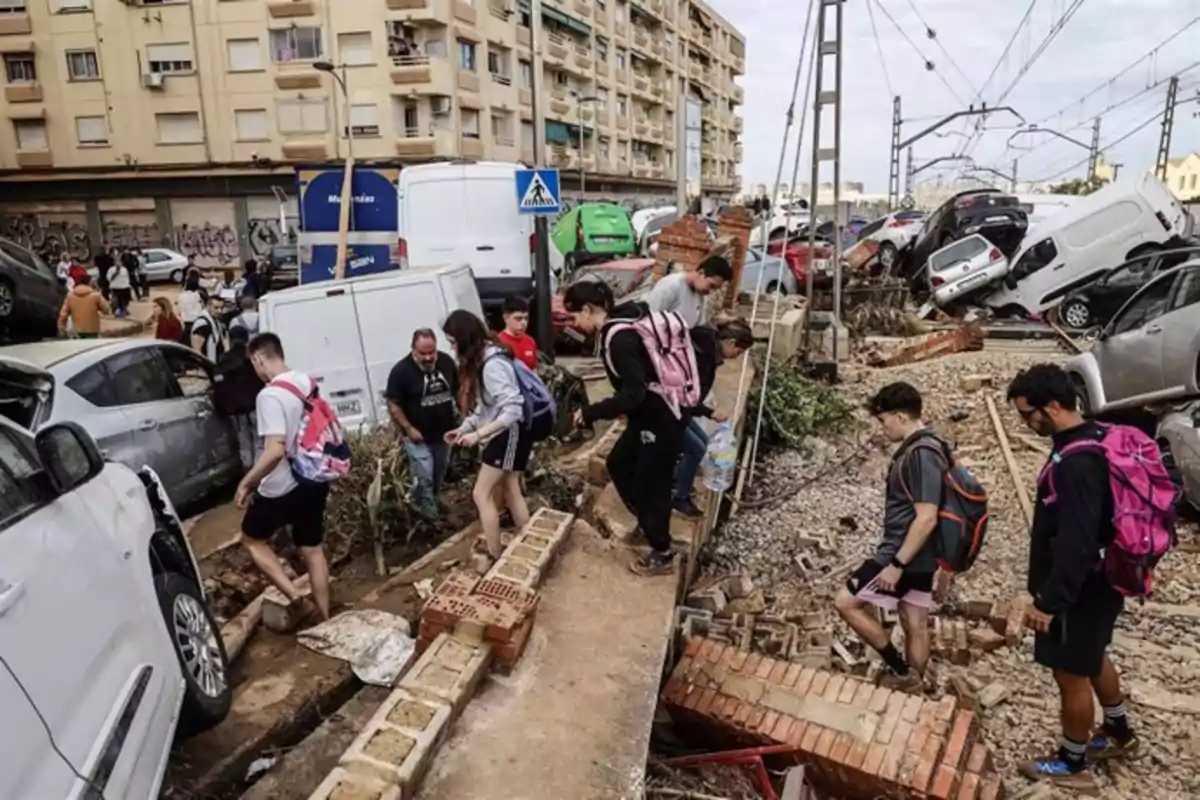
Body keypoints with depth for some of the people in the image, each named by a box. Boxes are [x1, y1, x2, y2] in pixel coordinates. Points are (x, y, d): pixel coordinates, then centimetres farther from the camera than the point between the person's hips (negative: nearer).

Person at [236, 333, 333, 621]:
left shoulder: (269, 395, -21)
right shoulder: (308, 382, 4)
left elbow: (275, 450, -28)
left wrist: (246, 483, -17)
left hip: (282, 488, -7)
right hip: (314, 481, 7)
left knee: (252, 539, 17)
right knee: (313, 550, 16)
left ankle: (294, 597, 7)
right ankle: (325, 618, 22)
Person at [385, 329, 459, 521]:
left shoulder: (446, 361, -6)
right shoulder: (401, 371, -19)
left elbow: (459, 389, 8)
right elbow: (393, 404, -14)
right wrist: (408, 429, -18)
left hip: (444, 432, 5)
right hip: (418, 436, -5)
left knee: (439, 476, 20)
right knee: (425, 479, -4)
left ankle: (433, 504, 42)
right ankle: (430, 517, 12)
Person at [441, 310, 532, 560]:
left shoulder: (493, 364, -24)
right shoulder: (479, 360, 8)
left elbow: (512, 410, -28)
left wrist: (478, 434, -28)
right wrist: (464, 428, 3)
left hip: (510, 434, -10)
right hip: (505, 434, 10)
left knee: (482, 494, -4)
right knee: (511, 491, 16)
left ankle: (495, 556, 3)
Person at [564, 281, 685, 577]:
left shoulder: (619, 339, -25)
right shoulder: (618, 326, 5)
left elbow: (634, 394, -30)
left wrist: (590, 413, -24)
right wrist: (618, 409, 20)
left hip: (662, 419, -10)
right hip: (648, 414, 10)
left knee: (650, 484, 5)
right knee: (619, 464, 22)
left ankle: (662, 554, 23)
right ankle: (647, 522, 38)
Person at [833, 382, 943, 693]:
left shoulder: (921, 454, -21)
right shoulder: (920, 448, 10)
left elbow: (926, 518, -26)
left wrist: (896, 564, -23)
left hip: (905, 554, -10)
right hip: (917, 555, 10)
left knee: (846, 602, 0)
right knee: (915, 626, 14)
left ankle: (900, 671, 6)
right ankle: (911, 686, 25)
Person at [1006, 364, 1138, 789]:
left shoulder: (1076, 462, -30)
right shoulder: (1092, 441, 3)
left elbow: (1075, 544, -30)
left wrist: (1048, 602, -23)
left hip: (1081, 590, -10)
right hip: (1097, 581, 10)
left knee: (1071, 673, 8)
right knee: (1093, 658, 28)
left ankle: (1071, 763, 26)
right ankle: (1119, 733, 49)